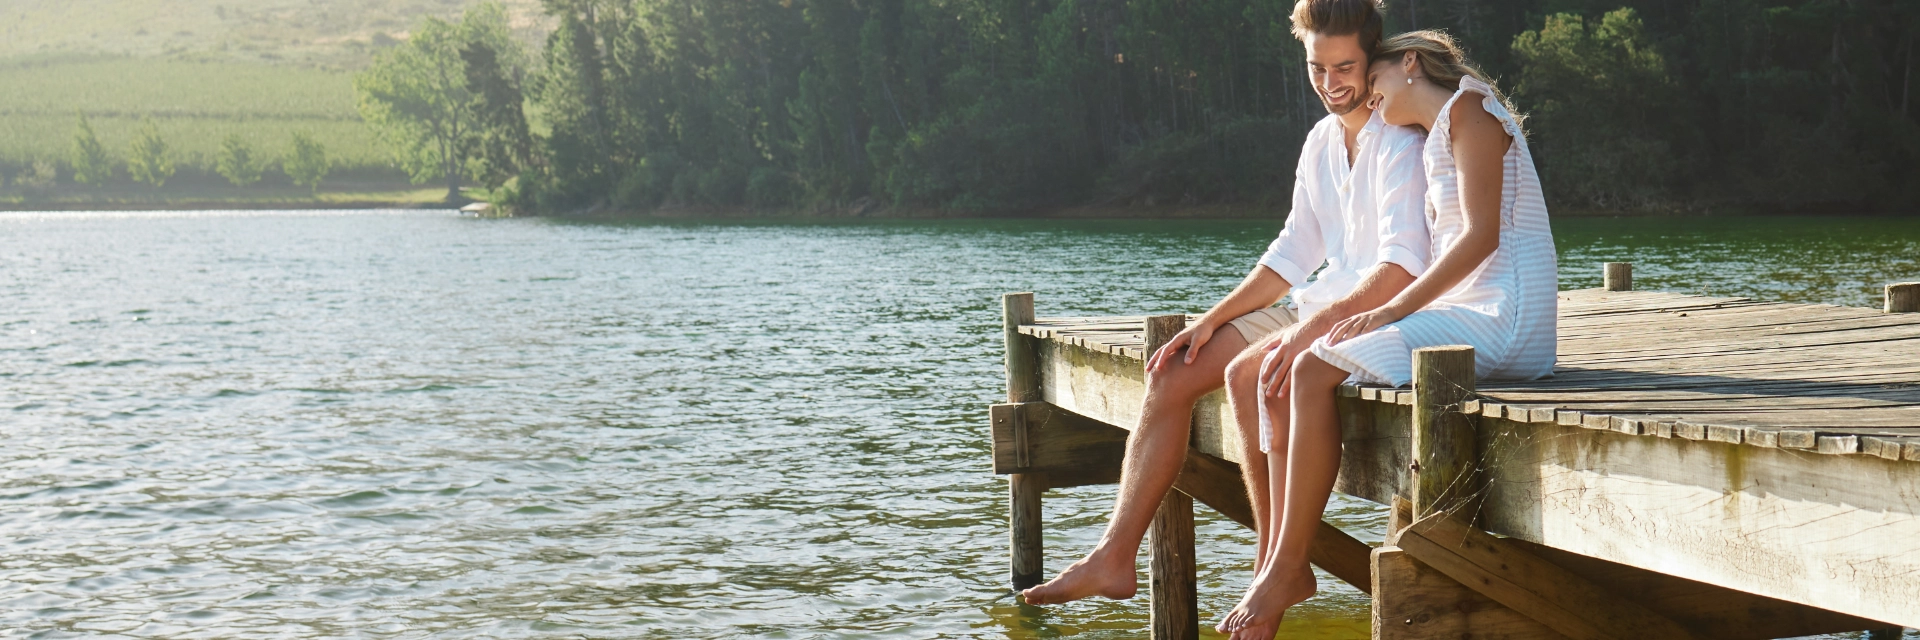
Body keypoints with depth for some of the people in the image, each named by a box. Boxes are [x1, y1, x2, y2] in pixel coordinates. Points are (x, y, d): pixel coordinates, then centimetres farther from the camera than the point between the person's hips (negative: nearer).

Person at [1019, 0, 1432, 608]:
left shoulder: (1399, 143, -14)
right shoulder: (1322, 141, 13)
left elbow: (1402, 266, -25)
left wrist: (1318, 326, -35)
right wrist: (1211, 320, 8)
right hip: (1322, 307, 9)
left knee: (1248, 372, -31)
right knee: (1170, 374, -3)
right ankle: (1115, 558, -6)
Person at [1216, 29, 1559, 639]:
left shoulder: (1467, 108, -5)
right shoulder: (1436, 141, 25)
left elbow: (1481, 234, -15)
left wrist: (1393, 309, -17)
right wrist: (1373, 313, 6)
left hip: (1504, 316, -10)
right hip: (1470, 312, 10)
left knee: (1314, 376, -20)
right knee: (1297, 366, 0)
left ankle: (1287, 570, -15)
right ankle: (1278, 564, -7)